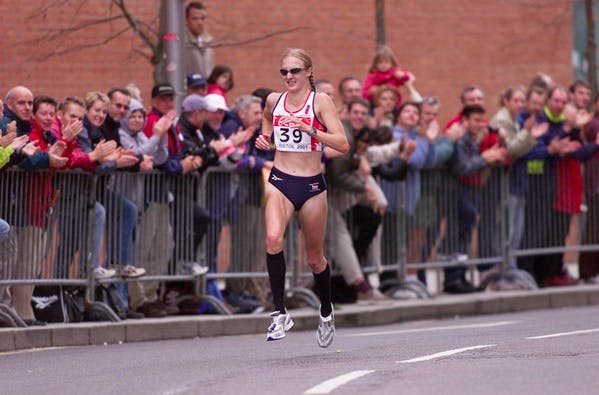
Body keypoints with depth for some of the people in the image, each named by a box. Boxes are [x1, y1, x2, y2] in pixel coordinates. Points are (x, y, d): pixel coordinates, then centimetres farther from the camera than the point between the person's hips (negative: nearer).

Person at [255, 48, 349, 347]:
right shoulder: (273, 100, 6)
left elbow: (343, 145, -15)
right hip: (280, 180, 2)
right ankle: (280, 313, -21)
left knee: (314, 258, 10)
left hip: (312, 185, -2)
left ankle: (326, 312, 37)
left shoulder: (320, 101, -6)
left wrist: (311, 130, -25)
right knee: (273, 238, -27)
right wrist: (263, 141, 7)